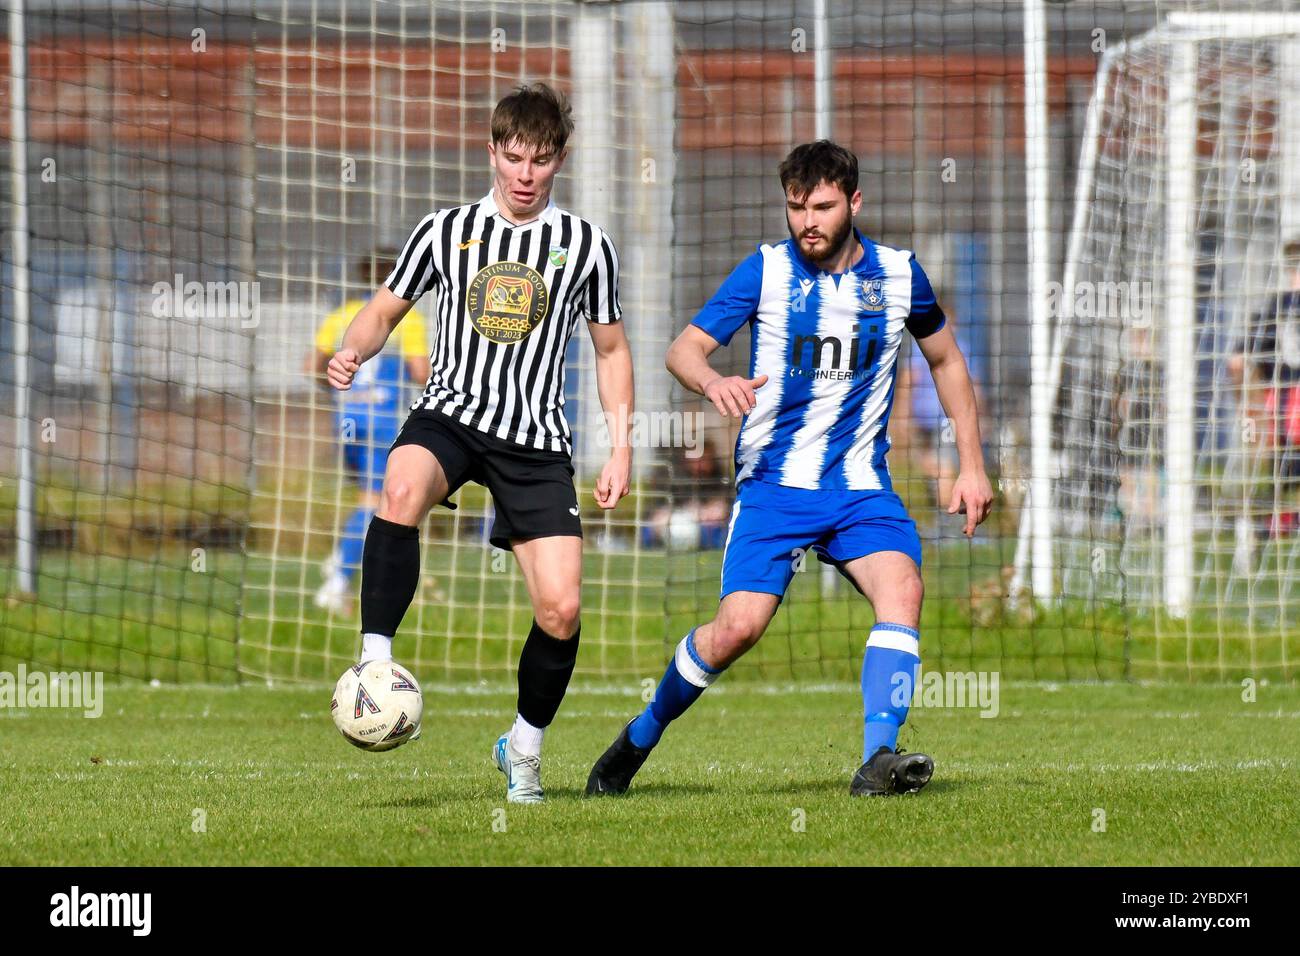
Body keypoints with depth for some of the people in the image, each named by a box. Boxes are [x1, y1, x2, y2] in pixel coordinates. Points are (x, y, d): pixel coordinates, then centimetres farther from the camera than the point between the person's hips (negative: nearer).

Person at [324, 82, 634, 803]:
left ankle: (524, 747, 16)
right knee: (403, 487, -38)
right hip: (449, 413, -1)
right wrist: (353, 350, -9)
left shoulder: (587, 247, 8)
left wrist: (620, 448, 8)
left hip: (537, 439, 1)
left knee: (561, 609, -9)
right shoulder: (445, 231, 7)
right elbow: (385, 310, 14)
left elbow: (611, 350, 16)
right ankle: (375, 662, -34)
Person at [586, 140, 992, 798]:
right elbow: (683, 349, -9)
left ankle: (877, 760, -31)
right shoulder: (766, 270, -4)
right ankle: (641, 737, 9)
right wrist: (712, 381, -33)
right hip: (774, 484, -2)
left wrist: (972, 465, 14)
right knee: (739, 625, -16)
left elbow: (946, 360, 19)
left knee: (902, 590, -25)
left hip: (861, 486, 2)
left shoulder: (898, 274, 3)